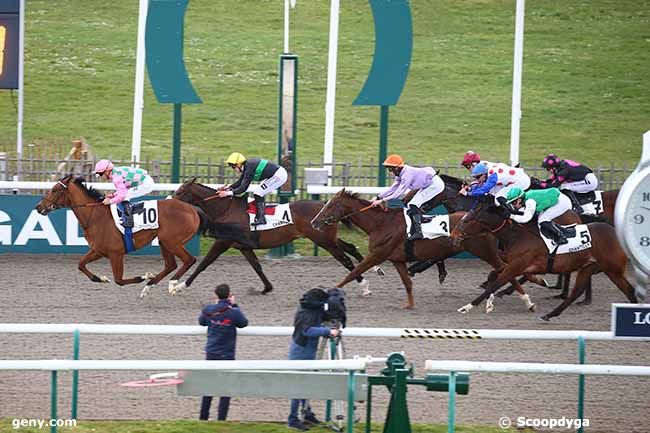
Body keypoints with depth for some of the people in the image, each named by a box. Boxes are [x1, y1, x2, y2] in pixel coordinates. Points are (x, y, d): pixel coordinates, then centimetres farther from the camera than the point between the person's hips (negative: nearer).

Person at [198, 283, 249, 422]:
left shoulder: (208, 310, -6)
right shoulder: (233, 312, -17)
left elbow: (201, 322, 13)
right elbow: (244, 323, 1)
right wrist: (234, 306, 3)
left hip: (211, 353, 4)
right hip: (227, 356, -4)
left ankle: (203, 417, 25)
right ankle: (221, 419, 1)